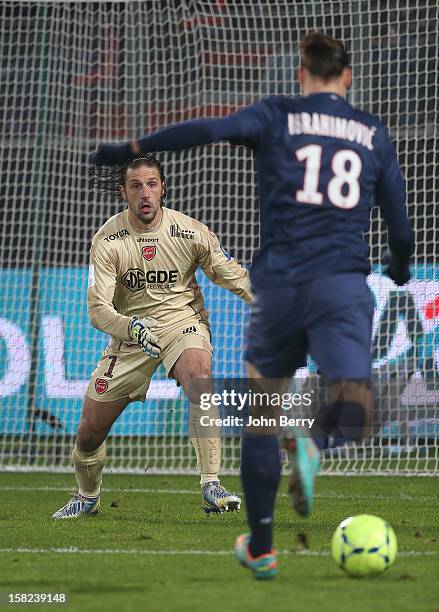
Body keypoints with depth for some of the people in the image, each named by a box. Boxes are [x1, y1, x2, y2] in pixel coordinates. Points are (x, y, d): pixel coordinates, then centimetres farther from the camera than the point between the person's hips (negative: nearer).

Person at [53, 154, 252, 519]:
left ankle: (211, 486, -34)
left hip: (182, 319, -1)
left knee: (200, 379, -36)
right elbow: (98, 307, -19)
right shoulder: (107, 240, -12)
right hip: (130, 329, 1)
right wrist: (133, 327, -39)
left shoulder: (189, 231, -11)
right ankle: (88, 498, 34)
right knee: (90, 430, 2)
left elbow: (233, 275, 3)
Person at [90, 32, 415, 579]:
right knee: (355, 411, -7)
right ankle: (314, 441, -44)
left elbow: (212, 129, -14)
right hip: (344, 286, 0)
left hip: (279, 283, 1)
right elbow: (400, 229, 17)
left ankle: (259, 548, 23)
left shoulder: (276, 116, 7)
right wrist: (399, 266, 39)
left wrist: (132, 148, -10)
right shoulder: (373, 133, 14)